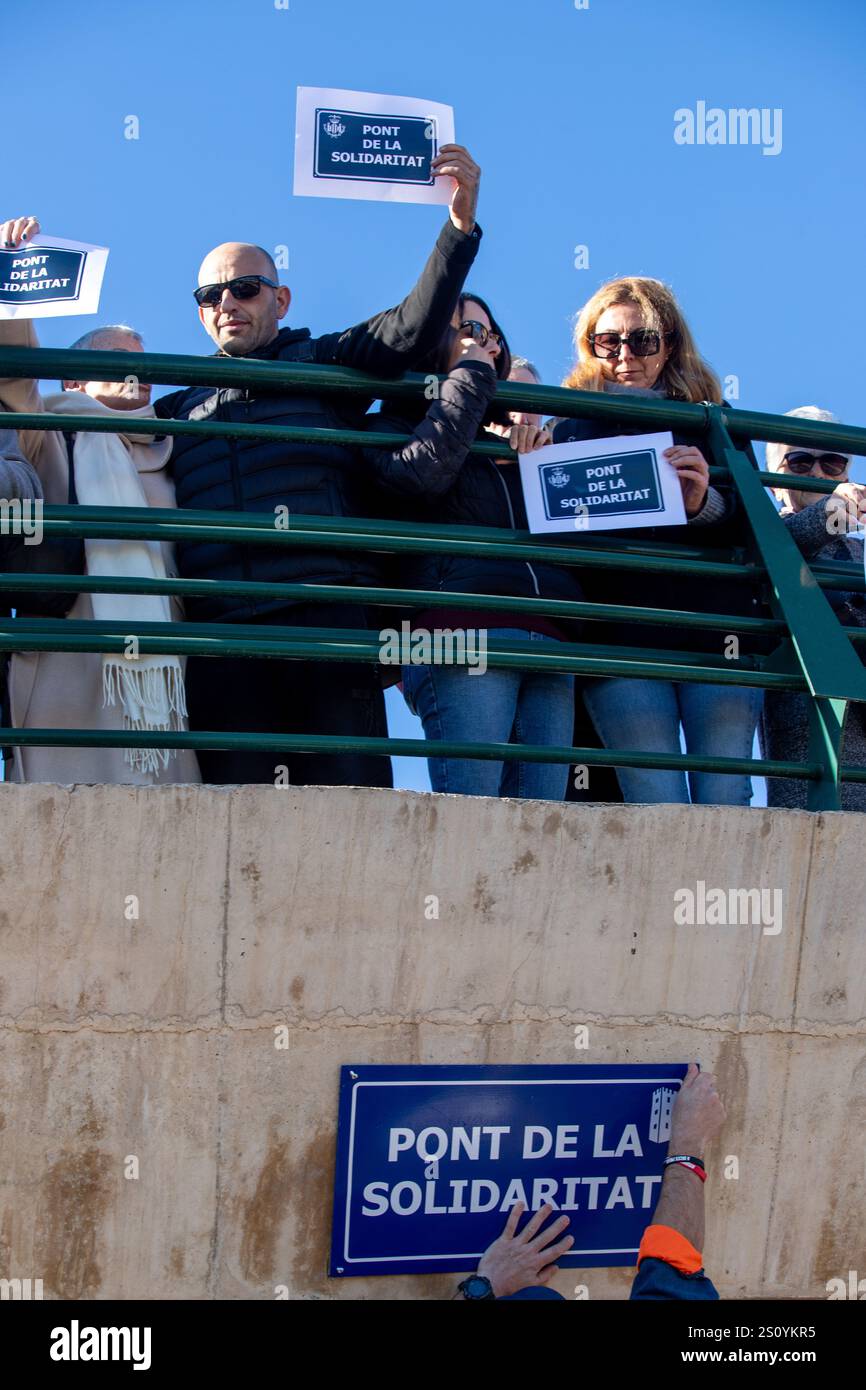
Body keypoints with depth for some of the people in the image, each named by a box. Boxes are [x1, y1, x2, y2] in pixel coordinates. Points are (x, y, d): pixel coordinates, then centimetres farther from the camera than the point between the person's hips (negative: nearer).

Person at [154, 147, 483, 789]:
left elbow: (413, 328, 6)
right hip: (220, 634, 3)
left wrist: (460, 226, -7)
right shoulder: (179, 406, 28)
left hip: (328, 617, -2)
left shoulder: (324, 363, 19)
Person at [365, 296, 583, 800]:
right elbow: (424, 472, -7)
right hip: (464, 635, -5)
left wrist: (543, 450, 8)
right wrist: (471, 376, 5)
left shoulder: (520, 439, 32)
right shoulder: (397, 424, 18)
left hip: (548, 637, 5)